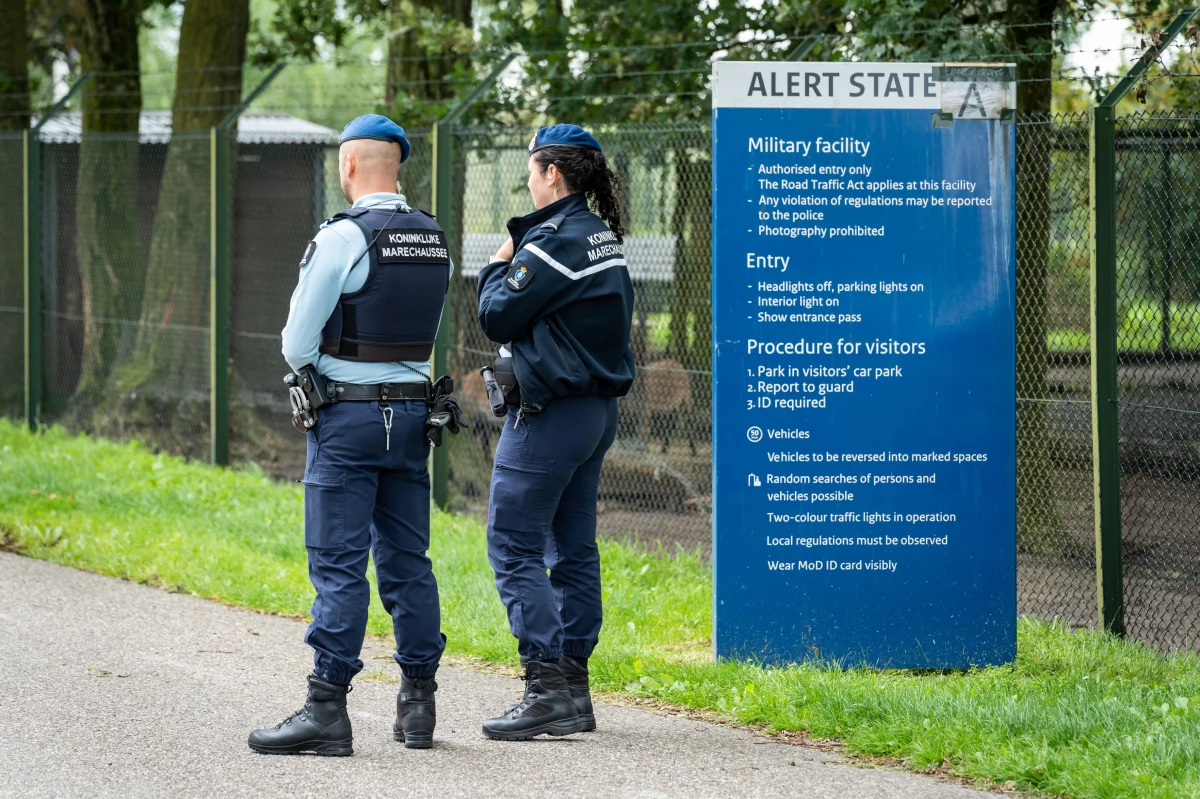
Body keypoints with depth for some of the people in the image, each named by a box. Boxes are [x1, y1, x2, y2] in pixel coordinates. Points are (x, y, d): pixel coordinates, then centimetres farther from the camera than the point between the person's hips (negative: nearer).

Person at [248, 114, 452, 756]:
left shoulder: (342, 238, -13)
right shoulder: (434, 241, 8)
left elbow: (298, 345, -10)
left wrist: (309, 358, 11)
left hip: (348, 418, -6)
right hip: (413, 411, 6)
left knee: (338, 564, -6)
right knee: (406, 559, 11)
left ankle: (327, 709, -7)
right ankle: (417, 703, 13)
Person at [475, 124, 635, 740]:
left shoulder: (553, 239, -17)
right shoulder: (603, 238, 12)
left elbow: (499, 317, -12)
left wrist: (499, 267, 4)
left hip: (550, 412, -10)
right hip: (598, 407, 10)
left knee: (512, 546, -7)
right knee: (573, 549, 12)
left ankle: (548, 688, -14)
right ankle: (573, 687, 14)